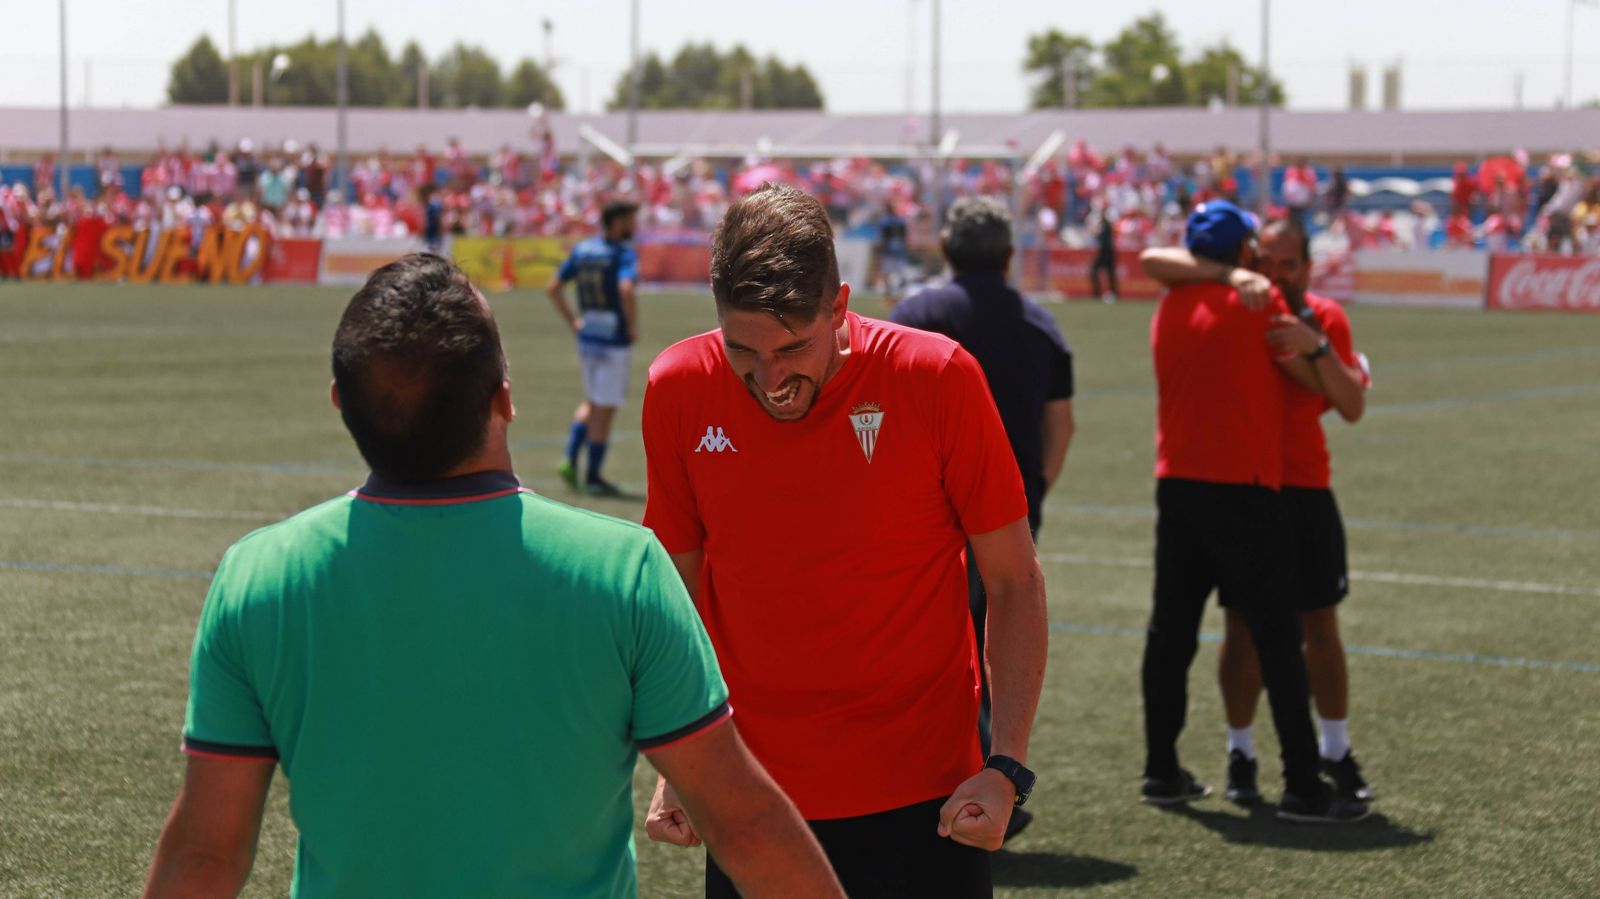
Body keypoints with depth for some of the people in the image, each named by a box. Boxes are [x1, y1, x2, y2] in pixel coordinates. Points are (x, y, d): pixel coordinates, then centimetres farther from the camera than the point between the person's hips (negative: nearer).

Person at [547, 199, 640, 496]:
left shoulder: (582, 250, 7)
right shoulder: (624, 253, -14)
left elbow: (553, 288, 9)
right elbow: (626, 290, -32)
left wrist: (573, 321, 14)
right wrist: (633, 327, -18)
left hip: (586, 338, 7)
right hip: (615, 341, -7)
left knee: (592, 403, 22)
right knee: (604, 408, 2)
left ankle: (570, 459, 7)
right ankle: (593, 477, 7)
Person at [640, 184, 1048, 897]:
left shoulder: (936, 377, -12)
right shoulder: (679, 390, -5)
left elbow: (1014, 584, -4)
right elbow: (679, 587, 7)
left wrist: (1006, 767, -12)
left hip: (922, 804, -2)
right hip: (751, 804, 2)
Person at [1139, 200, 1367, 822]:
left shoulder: (1169, 309, 6)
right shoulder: (1257, 301, -9)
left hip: (1176, 484, 6)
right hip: (1242, 488, -6)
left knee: (1170, 628, 12)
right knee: (1275, 636, -3)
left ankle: (1161, 771, 18)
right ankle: (1302, 787, -3)